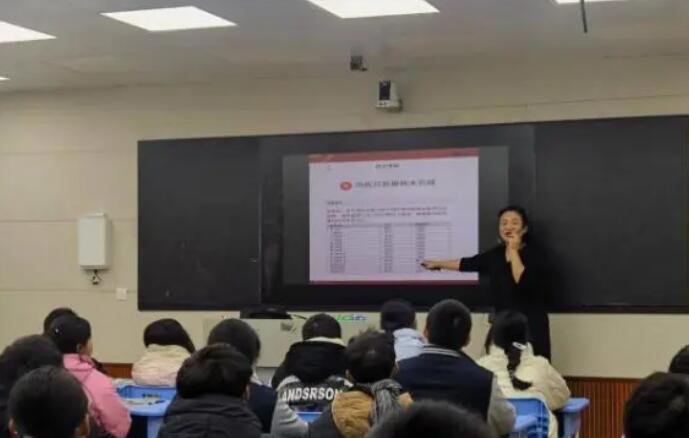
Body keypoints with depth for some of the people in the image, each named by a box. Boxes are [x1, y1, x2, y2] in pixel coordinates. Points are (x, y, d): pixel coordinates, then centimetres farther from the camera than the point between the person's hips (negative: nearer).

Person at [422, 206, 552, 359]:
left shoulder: (534, 254, -8)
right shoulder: (496, 254, 9)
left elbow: (522, 281, -24)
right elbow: (468, 263, 22)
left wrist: (513, 251, -16)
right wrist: (437, 264, 33)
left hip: (530, 327, -5)